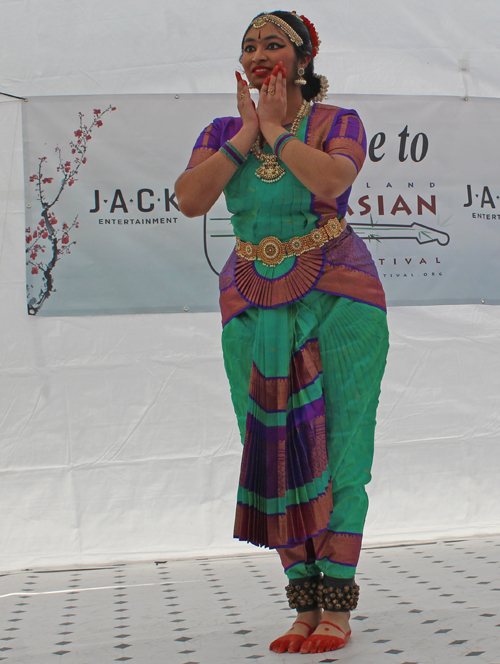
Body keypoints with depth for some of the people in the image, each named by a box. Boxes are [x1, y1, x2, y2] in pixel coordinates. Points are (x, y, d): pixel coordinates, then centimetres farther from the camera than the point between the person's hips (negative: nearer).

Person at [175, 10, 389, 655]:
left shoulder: (337, 120, 3)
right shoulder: (223, 132, 12)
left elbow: (332, 179, -19)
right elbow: (189, 199, -6)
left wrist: (277, 129, -7)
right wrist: (246, 134, -6)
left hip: (338, 300, -3)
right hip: (253, 307, 3)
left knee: (337, 449, -4)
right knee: (277, 453, 2)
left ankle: (337, 608, 3)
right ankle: (305, 608, 11)